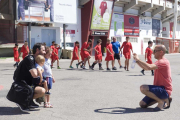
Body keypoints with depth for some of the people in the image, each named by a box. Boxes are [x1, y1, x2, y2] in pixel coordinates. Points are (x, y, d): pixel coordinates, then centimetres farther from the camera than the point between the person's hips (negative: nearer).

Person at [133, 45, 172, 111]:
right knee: (142, 104, 4)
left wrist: (138, 59, -23)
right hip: (159, 88, 10)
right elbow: (145, 68, 18)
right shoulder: (159, 62, 17)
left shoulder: (163, 62, -17)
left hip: (165, 90, -10)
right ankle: (165, 99, 13)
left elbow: (149, 67, -34)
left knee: (143, 88, -28)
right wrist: (137, 60, 5)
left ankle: (162, 101, -12)